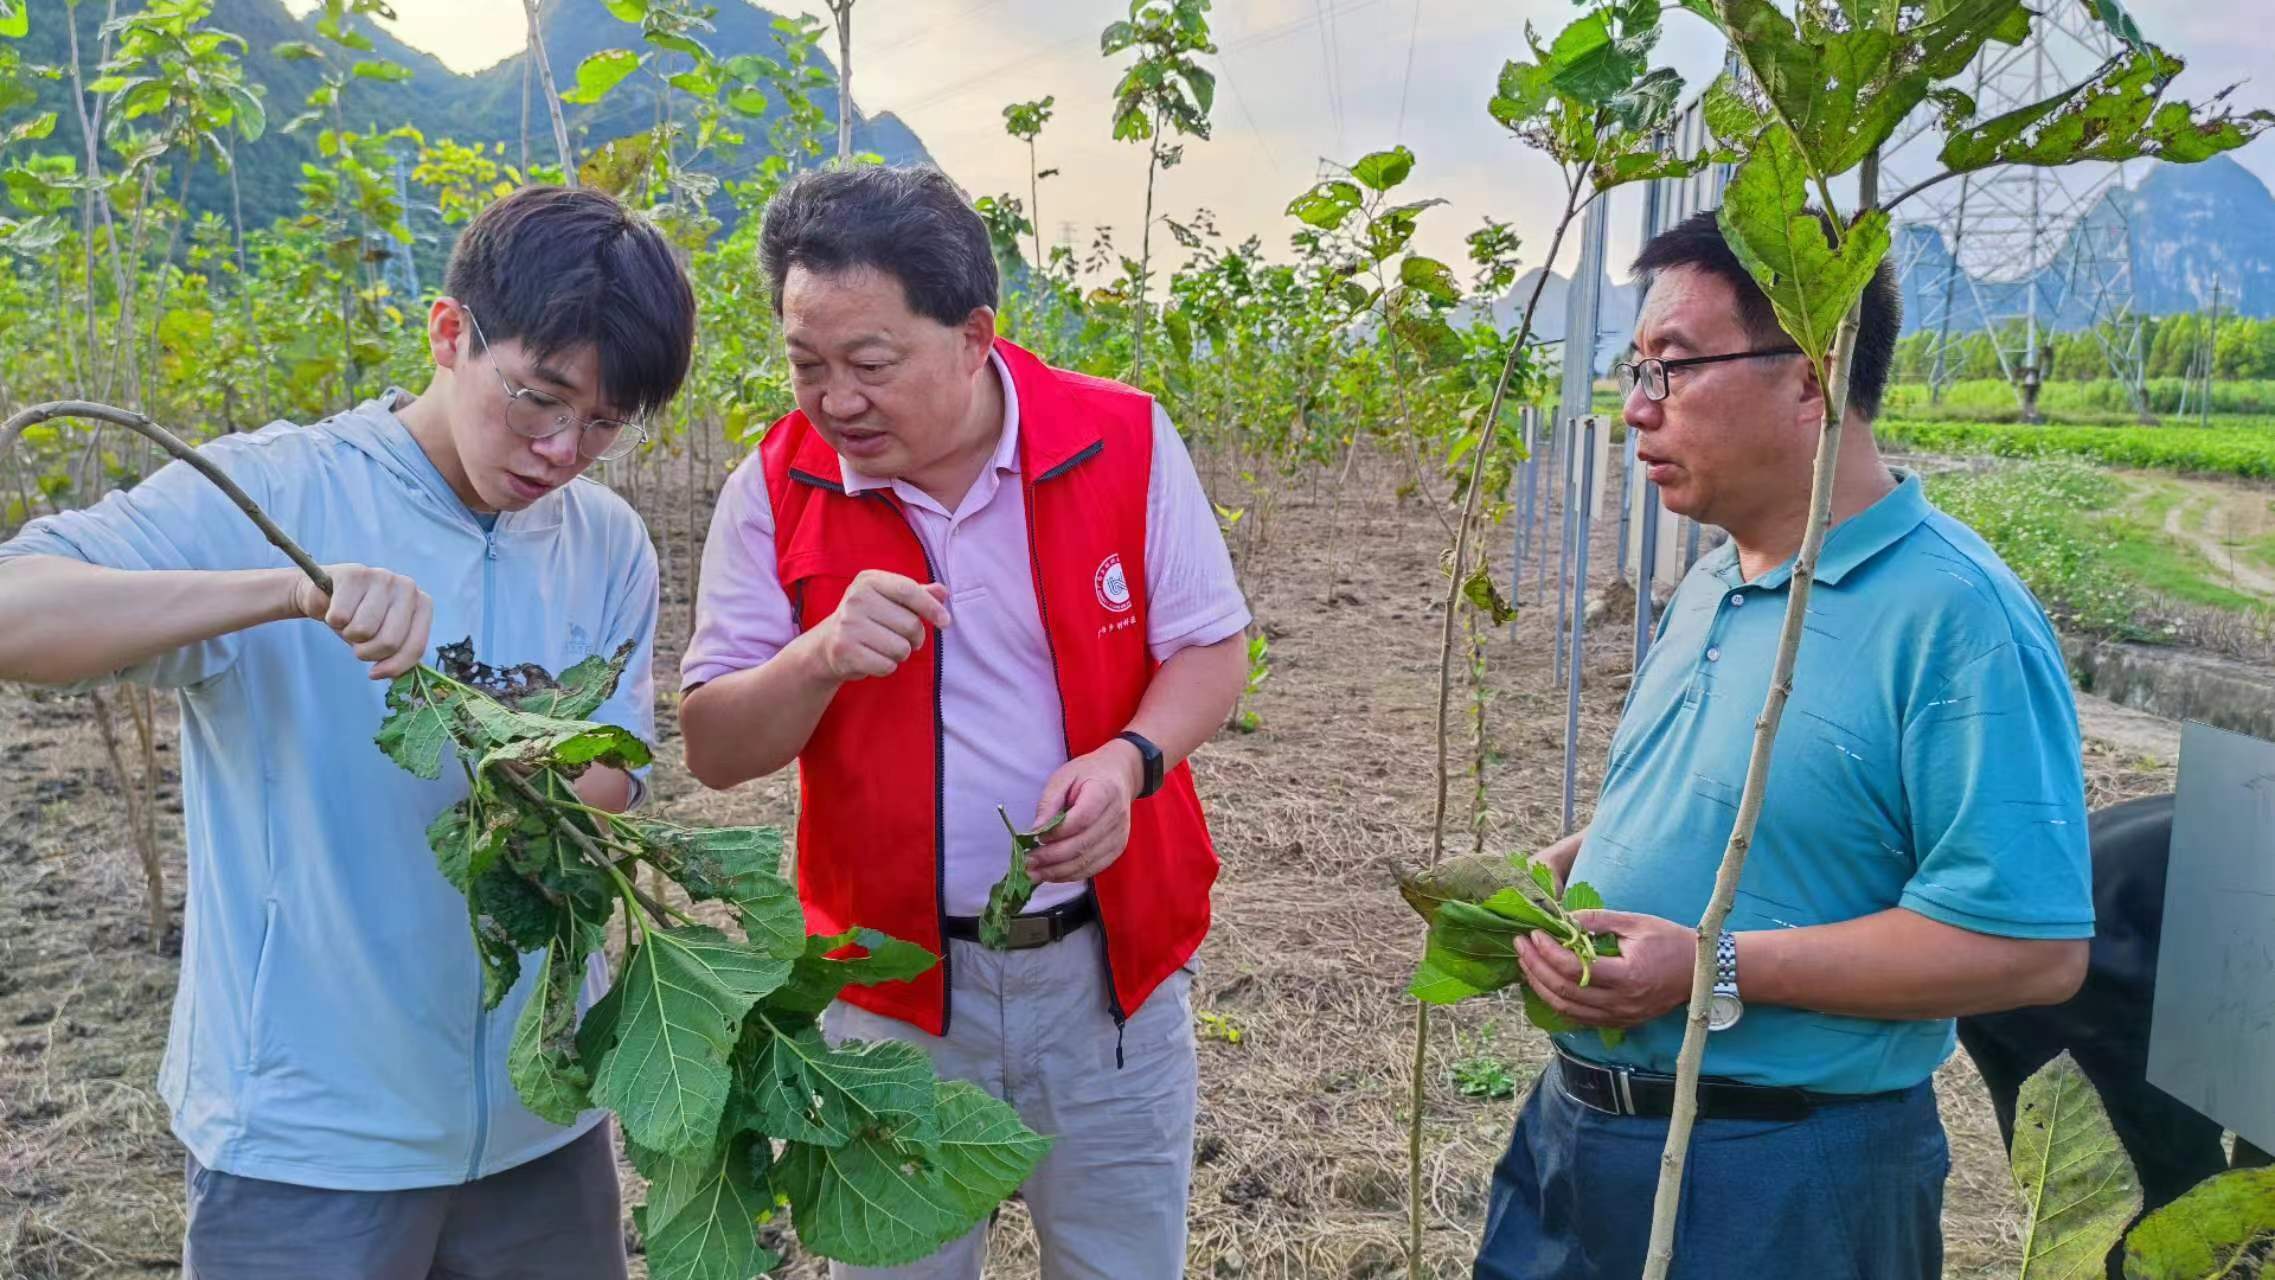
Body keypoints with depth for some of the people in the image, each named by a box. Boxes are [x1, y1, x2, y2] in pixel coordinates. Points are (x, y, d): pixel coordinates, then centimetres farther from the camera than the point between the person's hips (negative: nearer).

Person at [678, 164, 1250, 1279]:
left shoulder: (1126, 443, -10)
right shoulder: (776, 487, -8)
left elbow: (1209, 650, -2)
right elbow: (712, 749, -7)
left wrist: (1129, 759, -22)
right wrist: (819, 658, -27)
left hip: (1110, 965, 1)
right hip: (892, 980, 0)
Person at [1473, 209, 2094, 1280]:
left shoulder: (1953, 613, -19)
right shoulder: (1708, 587, 9)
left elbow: (2032, 945, -23)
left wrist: (1718, 970, -26)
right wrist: (1556, 872, 2)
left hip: (1779, 1187, -7)